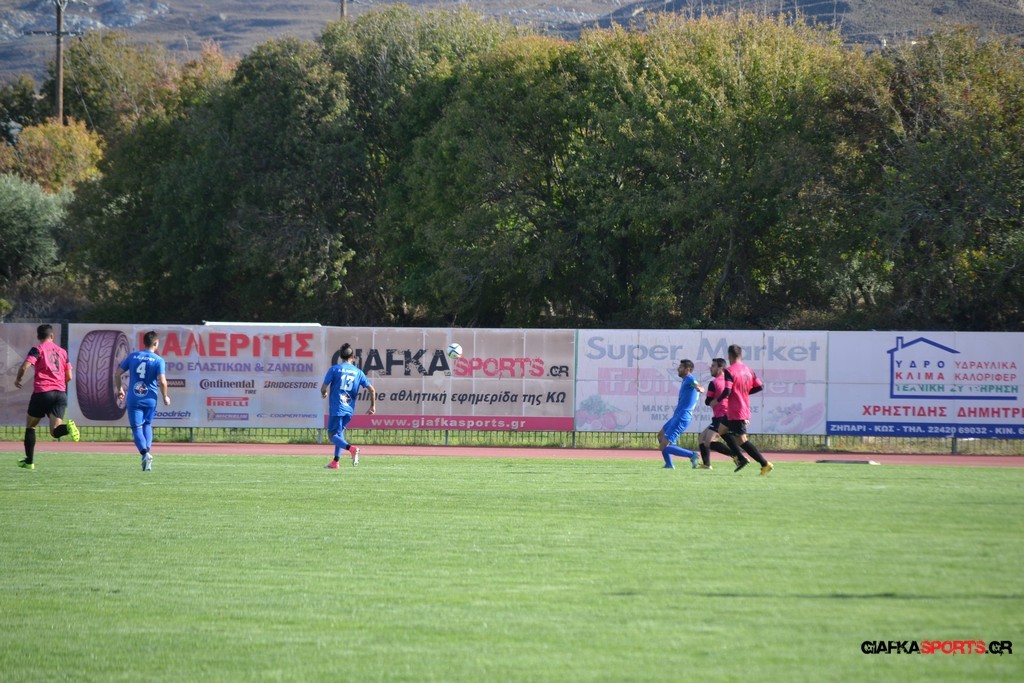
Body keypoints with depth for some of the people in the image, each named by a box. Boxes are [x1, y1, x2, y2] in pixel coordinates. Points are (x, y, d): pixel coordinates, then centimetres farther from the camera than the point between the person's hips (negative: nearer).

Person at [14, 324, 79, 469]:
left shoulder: (37, 349, 1)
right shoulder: (62, 352, 15)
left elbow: (25, 367, -13)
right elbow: (69, 377, 15)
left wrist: (18, 379, 7)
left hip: (42, 392, -3)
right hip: (60, 392, 3)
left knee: (30, 426, 16)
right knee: (55, 431, -3)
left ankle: (29, 461, 15)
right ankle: (68, 427, -36)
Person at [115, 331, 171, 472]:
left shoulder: (132, 356, 4)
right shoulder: (158, 360, -4)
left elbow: (117, 374, 7)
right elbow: (162, 382, -12)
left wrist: (120, 389, 23)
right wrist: (165, 397, 5)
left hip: (133, 399, 0)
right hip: (150, 399, 0)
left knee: (137, 427, -1)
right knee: (147, 425, 20)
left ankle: (145, 453, -22)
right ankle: (147, 450, 8)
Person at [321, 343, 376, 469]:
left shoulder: (335, 369, -3)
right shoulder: (358, 372, 7)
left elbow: (323, 388, -4)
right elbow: (371, 389, 3)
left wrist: (324, 393, 19)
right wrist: (373, 406, 13)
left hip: (336, 407, -5)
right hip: (349, 409, 5)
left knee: (332, 435, -3)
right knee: (339, 432, 21)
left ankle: (351, 448, -29)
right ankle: (335, 462, 21)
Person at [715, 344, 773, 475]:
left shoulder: (729, 371, -16)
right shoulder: (748, 370, 7)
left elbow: (727, 391, -24)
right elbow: (759, 386, 9)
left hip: (735, 412, -9)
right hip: (745, 409, 9)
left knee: (742, 440, -6)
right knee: (722, 430, 23)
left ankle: (765, 464, -11)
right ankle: (740, 458, 17)